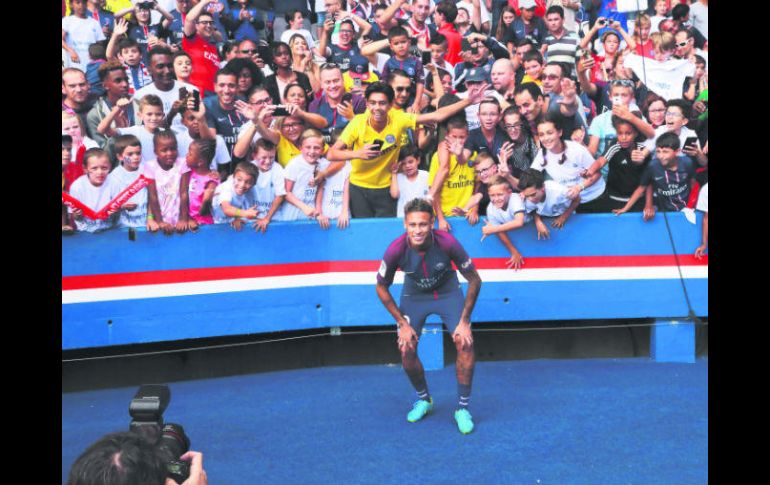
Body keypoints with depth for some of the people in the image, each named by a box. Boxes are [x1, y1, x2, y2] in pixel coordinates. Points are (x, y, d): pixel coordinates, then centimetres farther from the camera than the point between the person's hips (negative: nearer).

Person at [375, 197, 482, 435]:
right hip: (414, 294, 1)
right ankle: (423, 399, 23)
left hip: (447, 292, -1)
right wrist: (402, 324, -12)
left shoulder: (447, 243, -32)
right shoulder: (396, 250, -30)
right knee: (407, 351, -7)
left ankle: (463, 408, 1)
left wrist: (464, 321, -16)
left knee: (465, 343, -17)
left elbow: (474, 280, -16)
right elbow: (381, 288, -10)